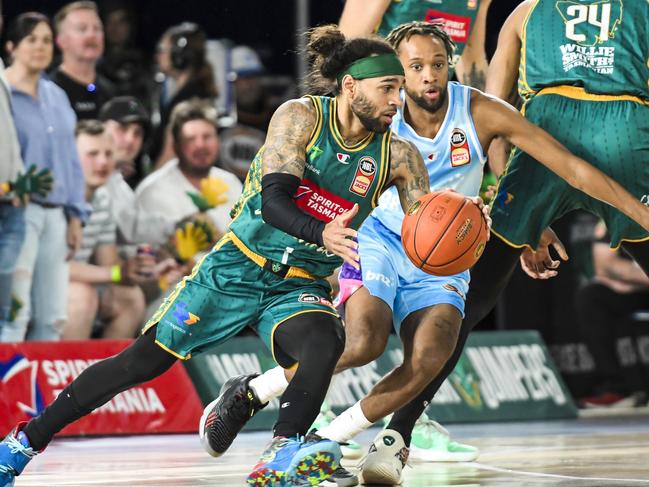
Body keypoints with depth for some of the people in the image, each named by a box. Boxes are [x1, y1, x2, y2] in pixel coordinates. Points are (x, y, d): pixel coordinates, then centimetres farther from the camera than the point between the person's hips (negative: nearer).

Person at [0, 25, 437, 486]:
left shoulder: (399, 156, -5)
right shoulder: (301, 117, -13)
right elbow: (274, 200, -25)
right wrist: (323, 234, -44)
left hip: (299, 287, 2)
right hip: (238, 269, -2)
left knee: (325, 342, -33)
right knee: (145, 359, -1)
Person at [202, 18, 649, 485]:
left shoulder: (480, 112, -13)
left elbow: (571, 166, -11)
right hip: (380, 241, -2)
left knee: (430, 356, -26)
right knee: (364, 342, -29)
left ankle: (328, 437, -12)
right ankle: (256, 389, -8)